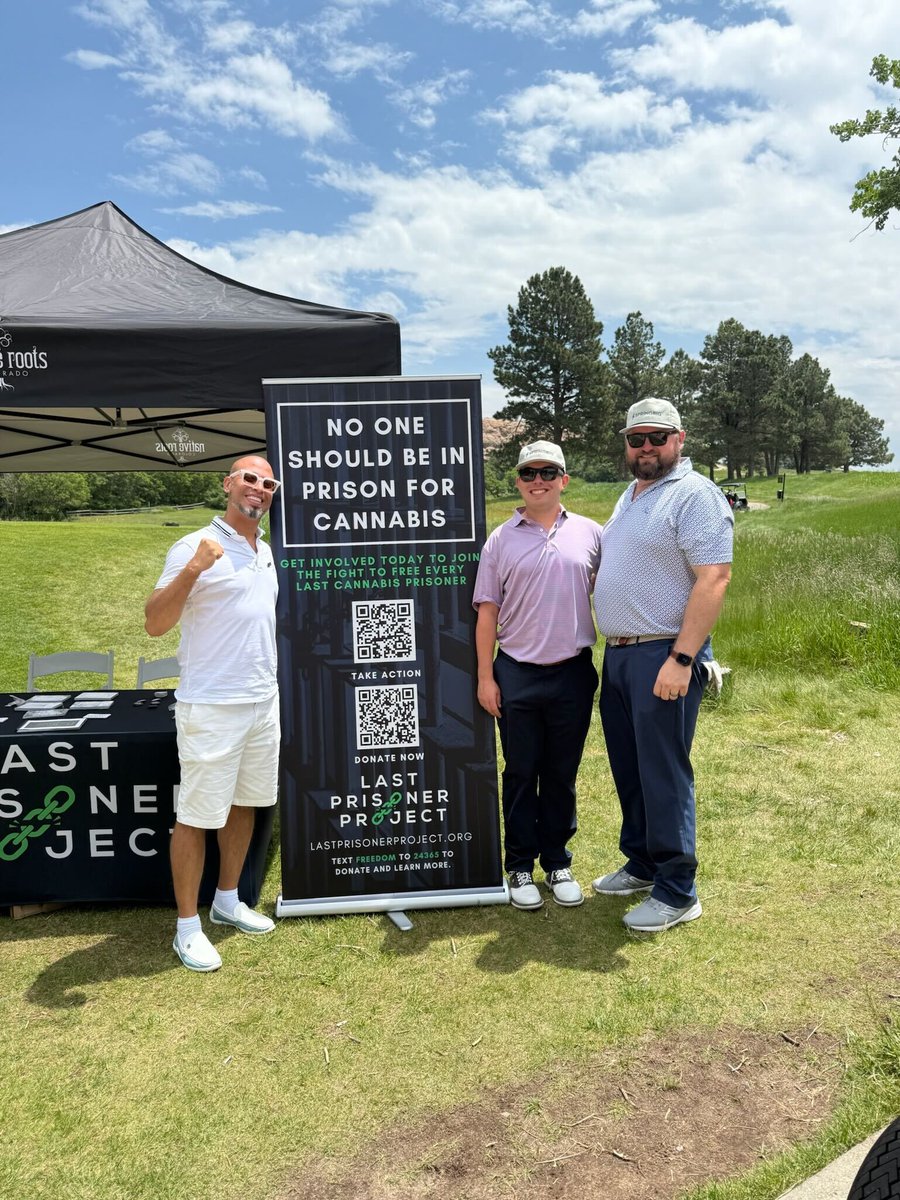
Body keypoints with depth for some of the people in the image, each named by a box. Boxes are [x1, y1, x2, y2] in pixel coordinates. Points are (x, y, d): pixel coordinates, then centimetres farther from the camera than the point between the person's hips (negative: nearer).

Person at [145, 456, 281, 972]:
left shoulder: (266, 551, 11)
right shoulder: (196, 548, -12)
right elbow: (155, 624, -17)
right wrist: (192, 570, -31)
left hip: (264, 702, 8)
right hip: (211, 707, -7)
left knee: (245, 804, 17)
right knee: (197, 816, 3)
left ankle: (228, 901, 34)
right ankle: (188, 927, 17)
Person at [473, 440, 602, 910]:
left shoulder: (589, 534, 5)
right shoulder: (501, 540, 3)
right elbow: (487, 613, 3)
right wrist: (485, 677, -1)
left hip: (573, 673, 1)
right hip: (517, 674, -1)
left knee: (562, 774, 11)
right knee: (520, 773, 9)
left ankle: (557, 863, 27)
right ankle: (520, 867, 22)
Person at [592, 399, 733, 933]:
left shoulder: (696, 494, -11)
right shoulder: (630, 496, 17)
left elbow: (714, 577, -19)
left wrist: (681, 659, -24)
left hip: (664, 656, -9)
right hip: (618, 654, 9)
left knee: (664, 774, -2)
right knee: (629, 769, 16)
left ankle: (677, 892, 11)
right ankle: (642, 864, 32)